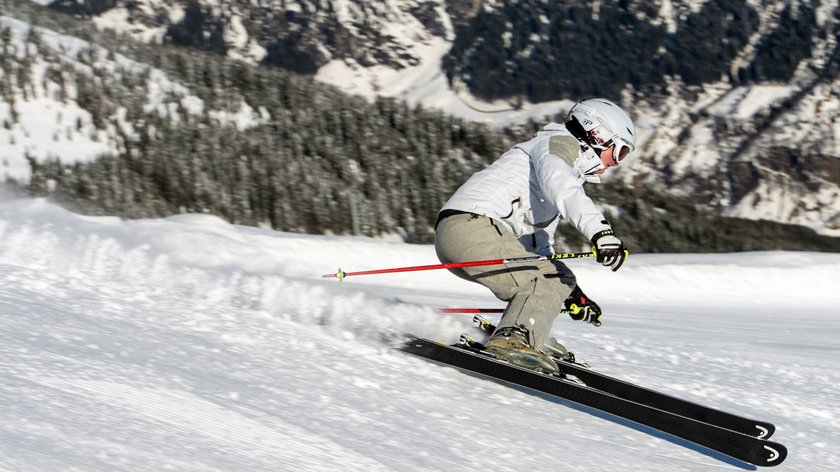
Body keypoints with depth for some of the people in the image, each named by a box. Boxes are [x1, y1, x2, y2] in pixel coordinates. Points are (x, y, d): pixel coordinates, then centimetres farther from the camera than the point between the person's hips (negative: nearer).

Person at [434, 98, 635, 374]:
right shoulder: (561, 143, 3)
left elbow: (538, 247, 34)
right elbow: (559, 184, -22)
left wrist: (570, 294, 27)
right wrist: (599, 230, -35)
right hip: (470, 225, -10)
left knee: (551, 278, 23)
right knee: (551, 280, -16)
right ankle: (514, 339, -33)